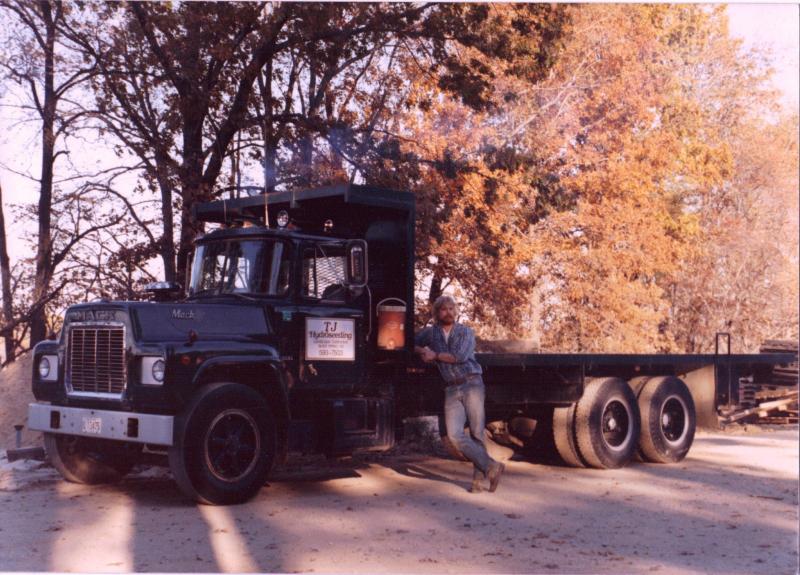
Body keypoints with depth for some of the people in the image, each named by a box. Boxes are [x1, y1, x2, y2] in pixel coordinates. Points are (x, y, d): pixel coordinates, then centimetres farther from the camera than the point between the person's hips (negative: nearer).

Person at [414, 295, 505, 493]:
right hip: (452, 390, 2)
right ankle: (492, 467, -11)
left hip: (472, 385, -2)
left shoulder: (466, 332, 3)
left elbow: (461, 356, -13)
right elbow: (414, 344, 28)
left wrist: (435, 355, -4)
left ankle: (478, 476, 8)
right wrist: (424, 352, 7)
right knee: (455, 434, -14)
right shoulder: (431, 332, 13)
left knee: (476, 433, -5)